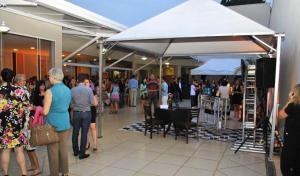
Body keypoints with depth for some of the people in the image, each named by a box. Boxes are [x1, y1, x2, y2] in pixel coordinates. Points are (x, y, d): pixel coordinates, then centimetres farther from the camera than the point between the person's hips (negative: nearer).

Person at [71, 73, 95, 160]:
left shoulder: (72, 90, -4)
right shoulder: (89, 89, -11)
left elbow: (71, 104, 1)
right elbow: (92, 103, -8)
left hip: (76, 113, 3)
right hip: (86, 113, -2)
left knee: (75, 133, 15)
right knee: (84, 133, 4)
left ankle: (75, 151, 30)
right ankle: (82, 154, 10)